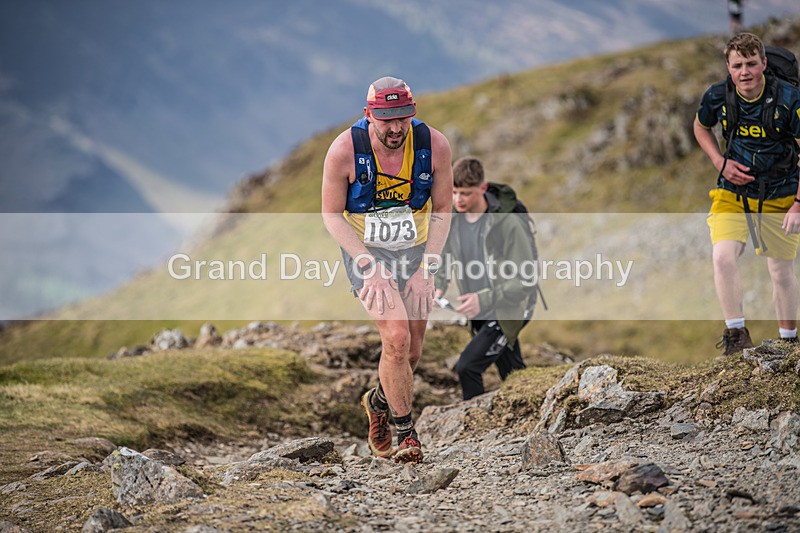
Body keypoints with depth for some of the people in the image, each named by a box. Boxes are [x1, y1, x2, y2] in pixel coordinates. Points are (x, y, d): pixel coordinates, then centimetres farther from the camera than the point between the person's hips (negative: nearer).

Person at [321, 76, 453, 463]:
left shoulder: (435, 146, -16)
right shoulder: (344, 150, -22)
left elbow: (441, 212, -3)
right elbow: (332, 214, -11)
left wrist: (427, 270, -11)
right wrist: (370, 267, -19)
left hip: (415, 251, 3)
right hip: (364, 251, -3)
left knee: (413, 347, 7)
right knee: (396, 338, -19)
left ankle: (380, 401, 39)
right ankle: (405, 431, 1)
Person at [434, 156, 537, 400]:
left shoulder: (508, 223, -27)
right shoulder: (451, 217, -9)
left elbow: (525, 280, -26)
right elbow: (444, 257, 8)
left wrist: (484, 299, -36)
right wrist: (438, 287, -14)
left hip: (507, 312, -6)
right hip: (479, 315, 6)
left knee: (467, 366, -17)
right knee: (511, 375, 21)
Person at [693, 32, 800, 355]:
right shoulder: (717, 97, -10)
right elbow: (701, 127, 13)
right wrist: (721, 163, -4)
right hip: (732, 192, 1)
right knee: (722, 256, -21)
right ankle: (736, 332, -5)